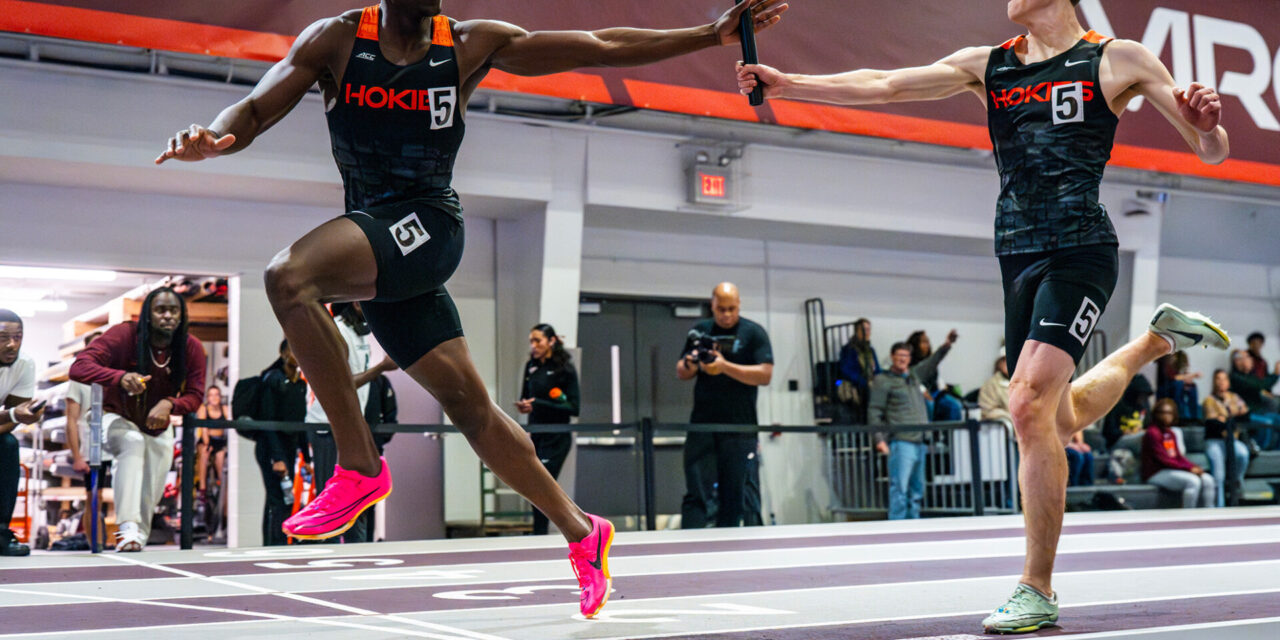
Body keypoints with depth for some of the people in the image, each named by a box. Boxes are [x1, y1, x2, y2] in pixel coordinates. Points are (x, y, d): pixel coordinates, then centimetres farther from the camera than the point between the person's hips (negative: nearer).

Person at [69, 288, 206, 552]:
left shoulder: (192, 348, -16)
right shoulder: (124, 335, -25)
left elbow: (195, 394, -16)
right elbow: (78, 367, -35)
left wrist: (169, 404, -39)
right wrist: (120, 377, -53)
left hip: (158, 428, 4)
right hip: (116, 420, -4)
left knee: (151, 494, 1)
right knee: (133, 442, -36)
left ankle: (137, 536, 32)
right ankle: (128, 525, -42)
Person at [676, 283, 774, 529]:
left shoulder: (754, 333, 2)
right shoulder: (699, 331, 13)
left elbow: (765, 375, -9)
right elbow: (681, 373, 17)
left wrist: (725, 366, -18)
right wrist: (689, 365, -7)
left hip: (740, 428, -2)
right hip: (702, 425, 2)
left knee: (733, 497, 1)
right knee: (696, 494, -6)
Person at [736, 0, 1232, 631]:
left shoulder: (1119, 59, 3)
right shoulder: (987, 65, 13)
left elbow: (1213, 152, 5)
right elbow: (884, 85, 6)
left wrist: (1207, 125, -18)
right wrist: (787, 83, -4)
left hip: (1080, 252, -6)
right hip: (1018, 257, 6)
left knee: (1028, 404, -21)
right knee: (1062, 420, 16)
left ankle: (1037, 591, -11)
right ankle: (1155, 339, 45)